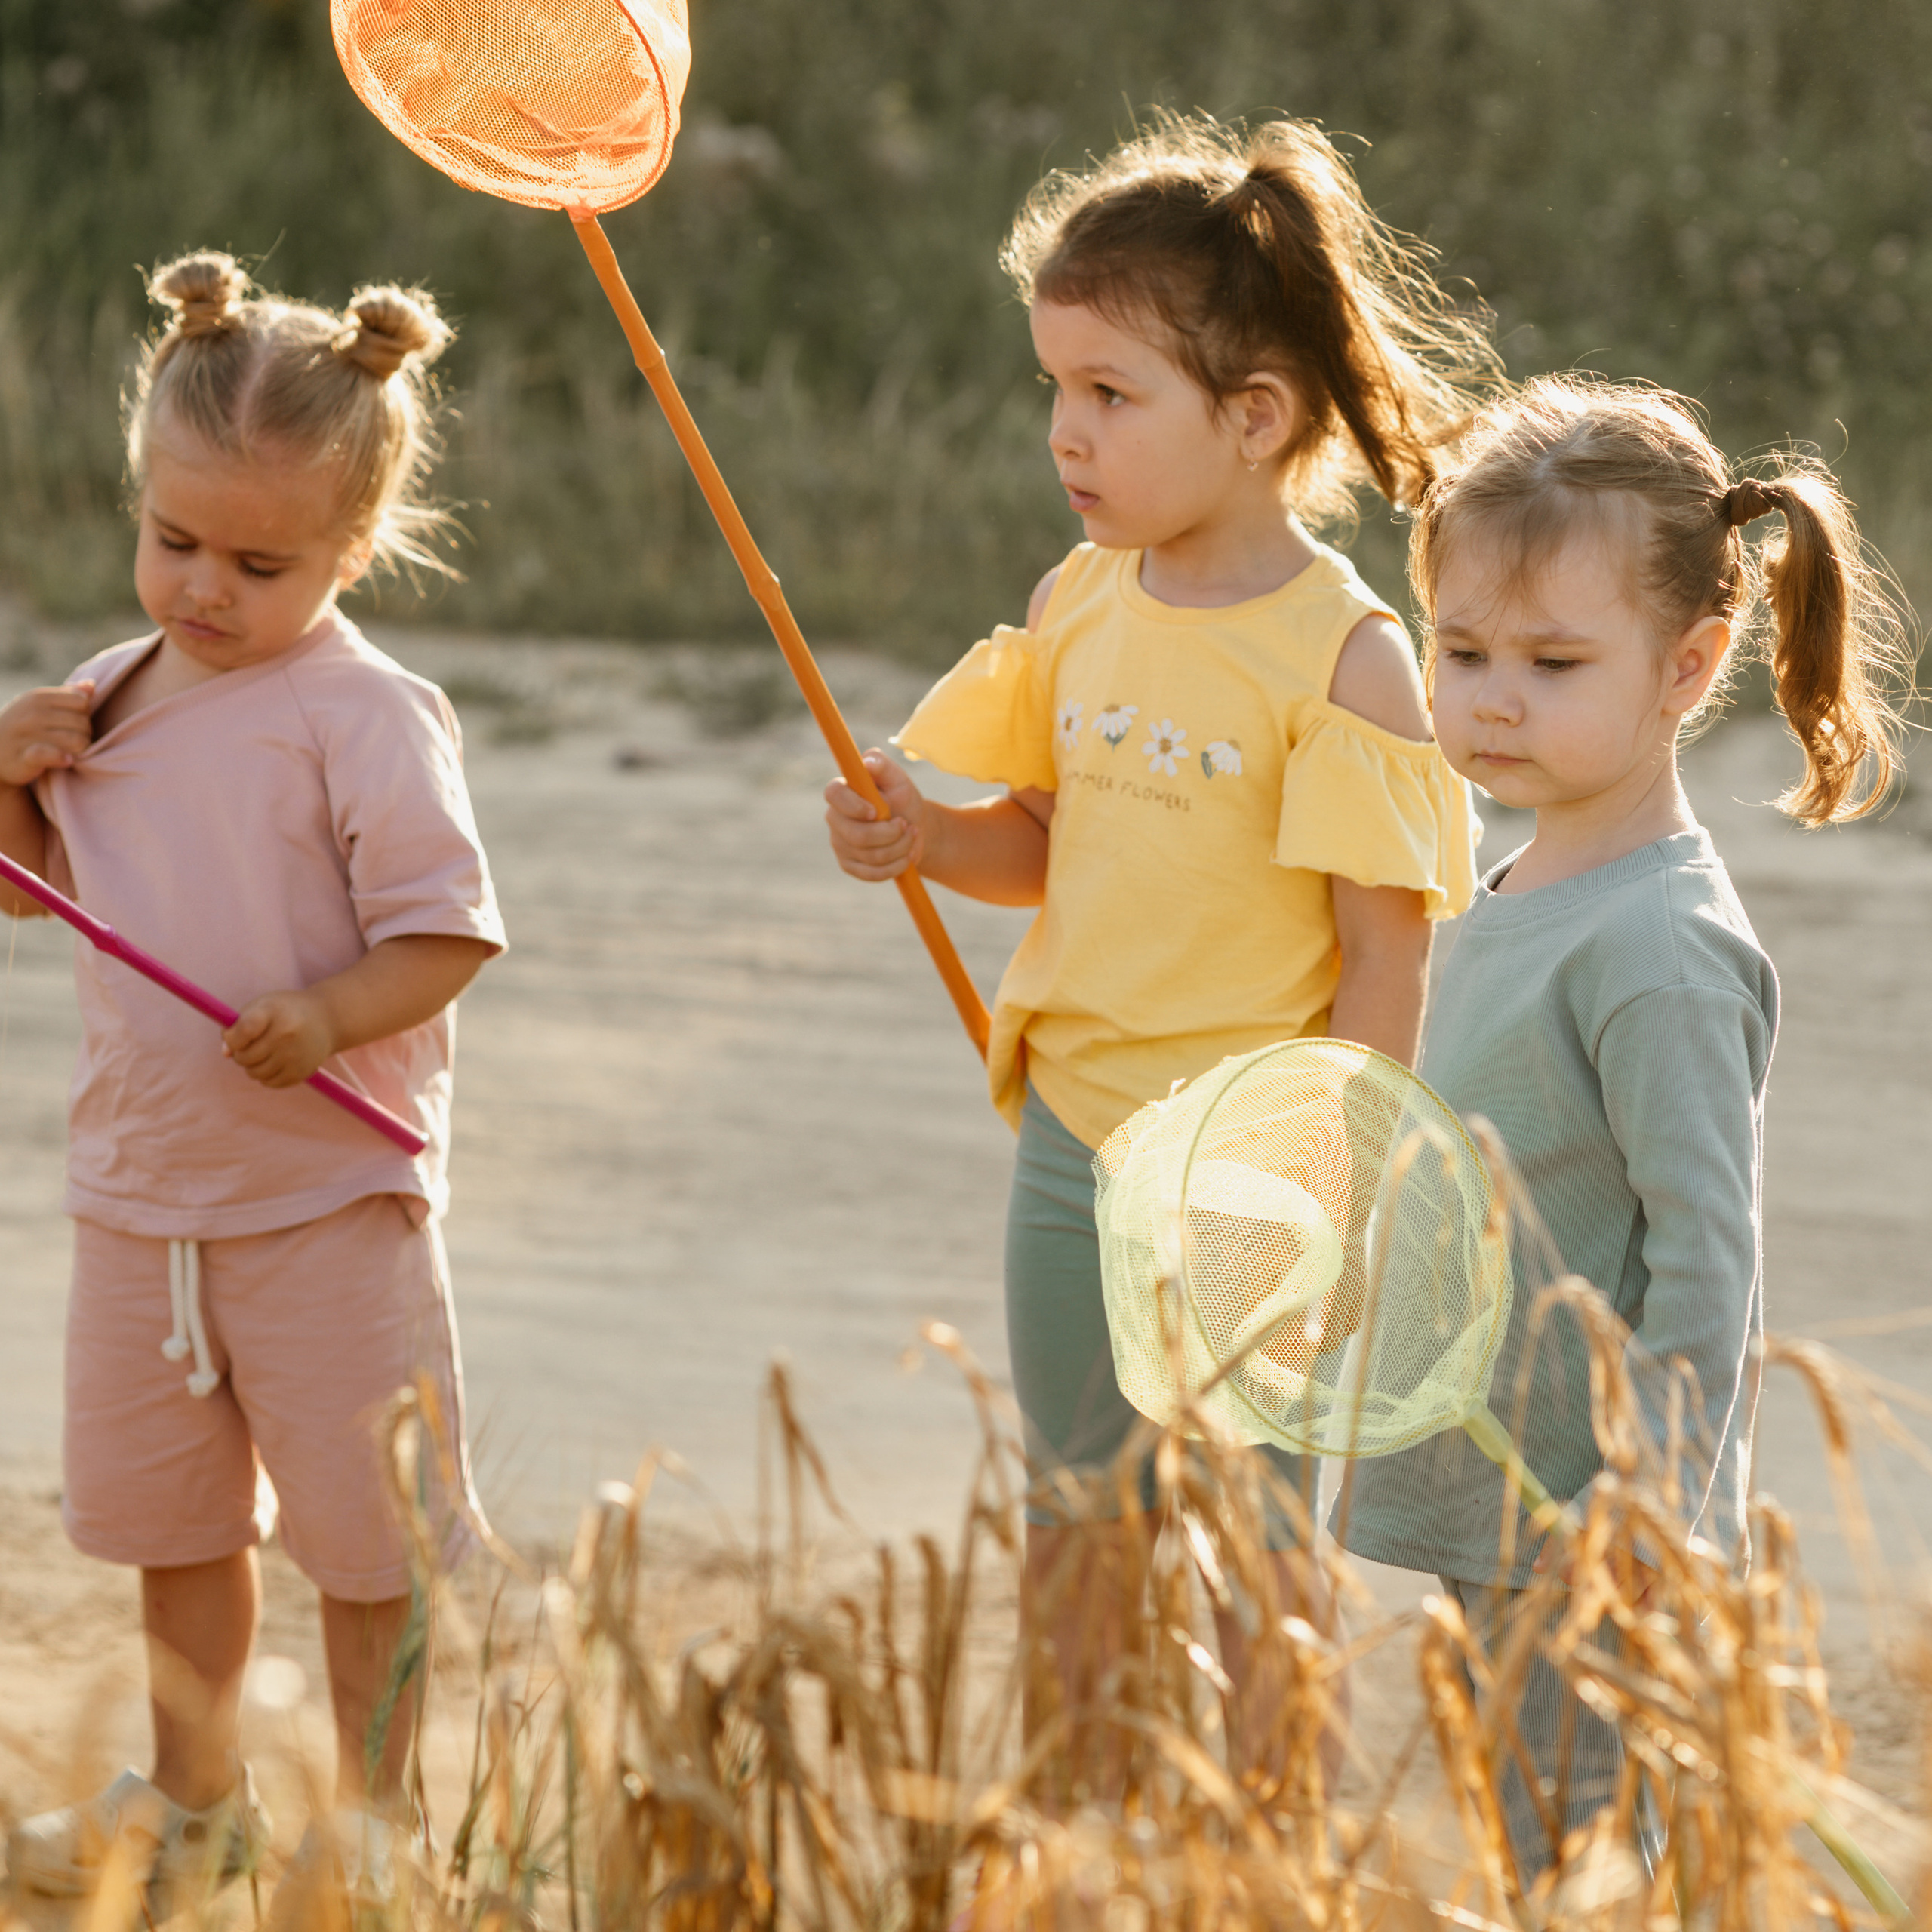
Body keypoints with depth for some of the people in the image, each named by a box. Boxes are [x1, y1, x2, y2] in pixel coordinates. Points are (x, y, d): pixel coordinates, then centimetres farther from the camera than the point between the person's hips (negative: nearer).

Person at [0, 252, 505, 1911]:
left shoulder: (366, 718, -14)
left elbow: (446, 933, -16)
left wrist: (330, 1014, -33)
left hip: (328, 1195, -6)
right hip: (140, 1189, 7)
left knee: (369, 1525, 3)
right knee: (169, 1514, 18)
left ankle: (379, 1819, 17)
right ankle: (197, 1800, 34)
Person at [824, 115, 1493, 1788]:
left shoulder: (1344, 653, -16)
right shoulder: (1085, 602, 3)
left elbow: (1387, 957, -15)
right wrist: (925, 837, -5)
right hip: (1069, 1136, 6)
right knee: (1073, 1554, 17)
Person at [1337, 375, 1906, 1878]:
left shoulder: (1662, 950, -19)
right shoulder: (1518, 905, 9)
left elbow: (1706, 1265, -20)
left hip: (1592, 1546, -9)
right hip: (1488, 1535, 9)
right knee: (1501, 1876, 15)